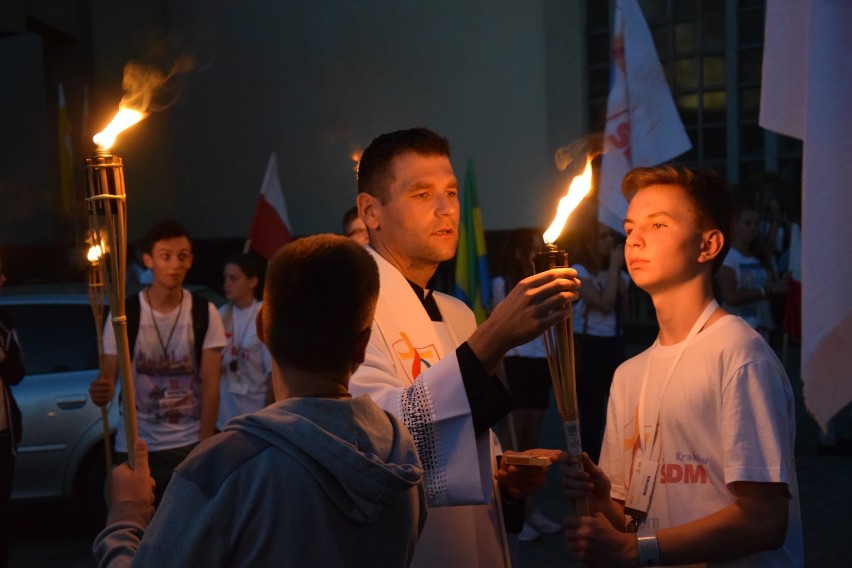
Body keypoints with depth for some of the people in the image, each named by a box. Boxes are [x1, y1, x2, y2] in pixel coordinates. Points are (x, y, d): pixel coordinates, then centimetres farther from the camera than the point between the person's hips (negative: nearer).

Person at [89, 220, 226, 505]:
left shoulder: (205, 313, -4)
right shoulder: (124, 314, -5)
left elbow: (210, 385, -3)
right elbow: (108, 376, -3)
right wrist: (101, 391, -28)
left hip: (189, 443, 0)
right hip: (135, 445, 0)